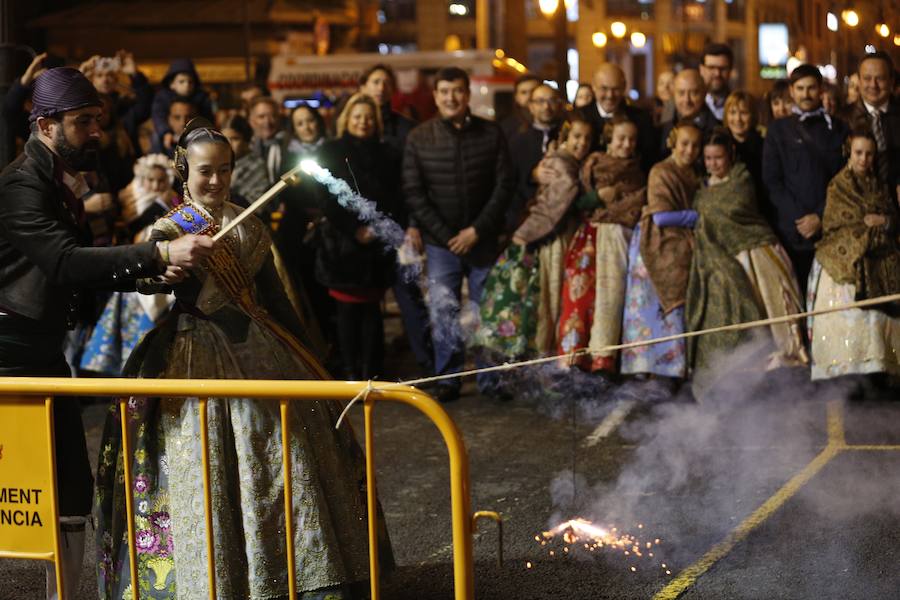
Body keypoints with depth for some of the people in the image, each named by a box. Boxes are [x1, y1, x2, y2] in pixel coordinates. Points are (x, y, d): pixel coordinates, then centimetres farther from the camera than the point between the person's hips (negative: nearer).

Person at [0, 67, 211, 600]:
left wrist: (152, 275, -1)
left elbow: (85, 267, 15)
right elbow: (67, 261, -29)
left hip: (47, 354, 9)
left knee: (73, 492, 11)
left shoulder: (63, 183, 14)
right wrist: (159, 254, -35)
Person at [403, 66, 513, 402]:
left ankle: (491, 379, 13)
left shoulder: (491, 134, 2)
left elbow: (504, 185, 0)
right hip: (440, 241, 0)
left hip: (483, 238, 0)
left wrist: (478, 230, -8)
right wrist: (445, 235, -8)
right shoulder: (419, 138, 1)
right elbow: (413, 193, -1)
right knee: (442, 311, -4)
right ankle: (448, 379, 5)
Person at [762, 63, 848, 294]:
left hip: (830, 228, 0)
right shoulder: (778, 130, 11)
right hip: (792, 230, 0)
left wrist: (821, 216, -6)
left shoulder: (838, 128, 13)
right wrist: (799, 219, -6)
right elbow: (772, 180, 4)